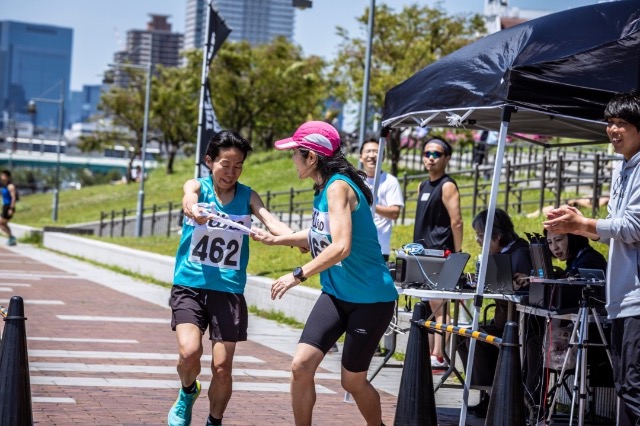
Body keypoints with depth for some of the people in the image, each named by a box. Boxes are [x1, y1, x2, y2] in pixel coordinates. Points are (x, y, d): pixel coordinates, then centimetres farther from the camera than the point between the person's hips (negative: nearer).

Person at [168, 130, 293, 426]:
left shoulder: (248, 196, 5)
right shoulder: (197, 186, 0)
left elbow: (271, 221, -12)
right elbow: (189, 201, -23)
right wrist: (195, 210, -48)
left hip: (229, 290, 2)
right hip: (190, 285, -1)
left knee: (222, 366, 0)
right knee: (190, 351, -21)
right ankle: (188, 392, 13)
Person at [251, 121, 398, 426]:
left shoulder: (338, 187, -20)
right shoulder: (323, 189, 7)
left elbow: (340, 247, -30)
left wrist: (298, 275, -26)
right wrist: (276, 239, 23)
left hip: (370, 300, -8)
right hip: (335, 294, 8)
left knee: (353, 381, 4)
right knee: (301, 365, -6)